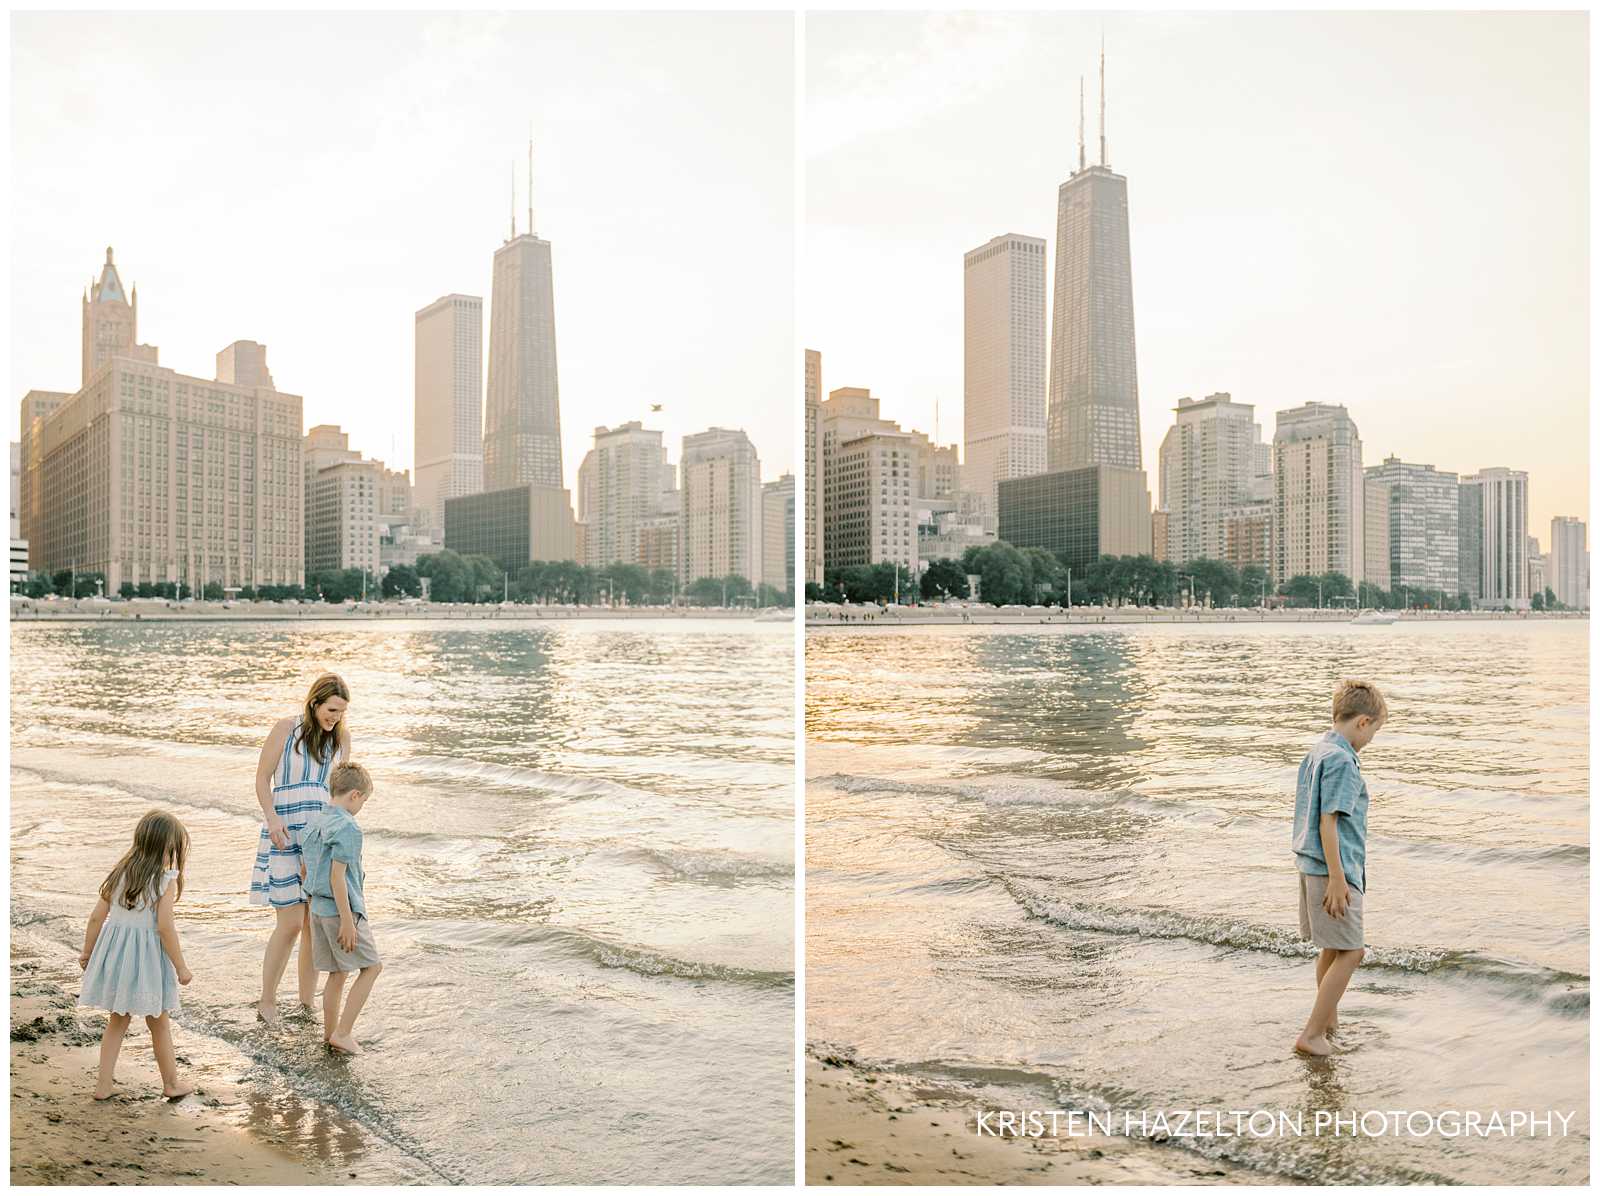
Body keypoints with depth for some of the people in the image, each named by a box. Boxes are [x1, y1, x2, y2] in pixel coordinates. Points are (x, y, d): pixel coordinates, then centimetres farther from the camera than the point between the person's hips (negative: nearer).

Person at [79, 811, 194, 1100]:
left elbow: (98, 915, 5)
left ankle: (104, 1083, 22)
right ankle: (171, 1084, 24)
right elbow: (164, 927, -19)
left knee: (118, 1020, 21)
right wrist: (181, 967, -11)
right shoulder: (166, 880, -15)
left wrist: (87, 951, 18)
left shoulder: (121, 872, 3)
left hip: (115, 950, 5)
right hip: (146, 955, -5)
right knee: (159, 1023, 11)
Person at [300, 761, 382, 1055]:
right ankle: (342, 1033, 2)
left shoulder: (315, 824, 9)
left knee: (337, 972, 18)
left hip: (318, 909, 8)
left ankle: (331, 1031, 26)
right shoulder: (347, 828, -19)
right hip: (343, 910, -8)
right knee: (372, 967, 4)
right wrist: (347, 921, -19)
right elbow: (337, 876, -22)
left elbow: (306, 870, 16)